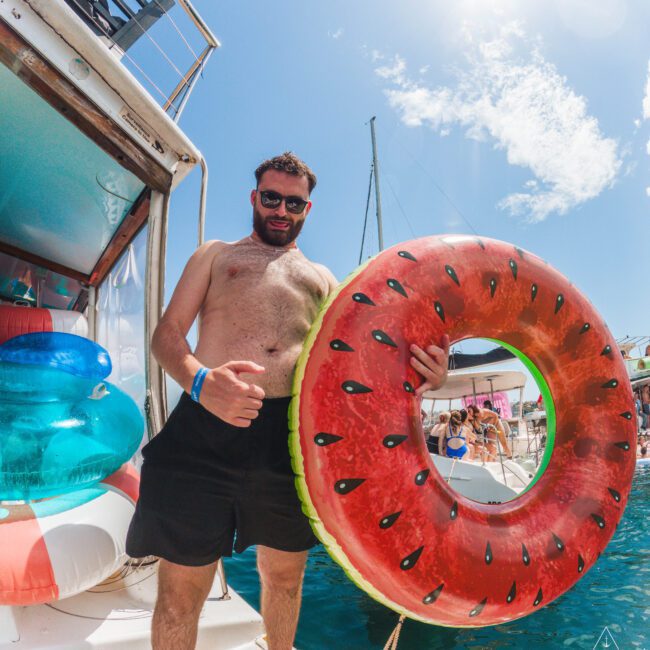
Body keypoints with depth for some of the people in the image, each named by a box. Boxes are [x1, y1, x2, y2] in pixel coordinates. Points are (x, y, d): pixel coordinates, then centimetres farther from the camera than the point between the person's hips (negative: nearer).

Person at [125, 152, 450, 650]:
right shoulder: (216, 254, 18)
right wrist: (199, 381, -18)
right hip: (207, 426, -2)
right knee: (180, 591, 5)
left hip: (295, 434, 3)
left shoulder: (323, 278, 24)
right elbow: (167, 333, 6)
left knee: (285, 575, 19)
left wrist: (419, 371, -10)